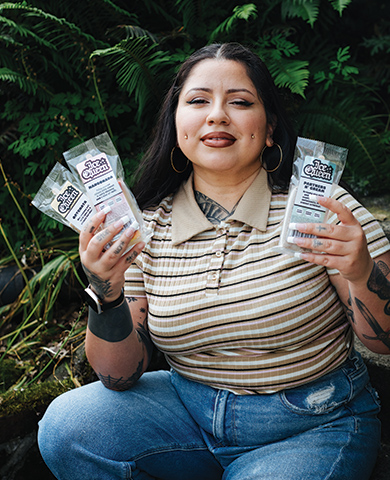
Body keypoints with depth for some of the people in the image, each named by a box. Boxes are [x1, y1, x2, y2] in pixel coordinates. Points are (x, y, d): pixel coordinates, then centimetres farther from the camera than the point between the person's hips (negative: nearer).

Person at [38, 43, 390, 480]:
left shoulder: (317, 207, -12)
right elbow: (121, 375, -6)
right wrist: (108, 294, -25)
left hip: (312, 426, -2)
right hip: (189, 407, 3)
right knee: (65, 427, -14)